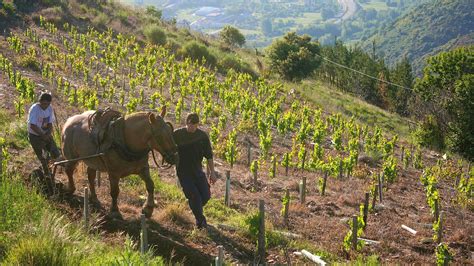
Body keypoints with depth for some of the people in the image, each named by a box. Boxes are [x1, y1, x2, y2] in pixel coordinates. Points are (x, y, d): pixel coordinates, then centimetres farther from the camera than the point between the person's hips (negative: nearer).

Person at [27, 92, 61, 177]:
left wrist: (48, 134, -19)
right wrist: (43, 135, -21)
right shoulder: (34, 109, -23)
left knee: (56, 154, -1)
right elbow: (32, 126, -26)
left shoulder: (50, 108, -6)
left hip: (46, 135, 5)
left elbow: (50, 123, -1)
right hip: (35, 136, -5)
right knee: (41, 157, 3)